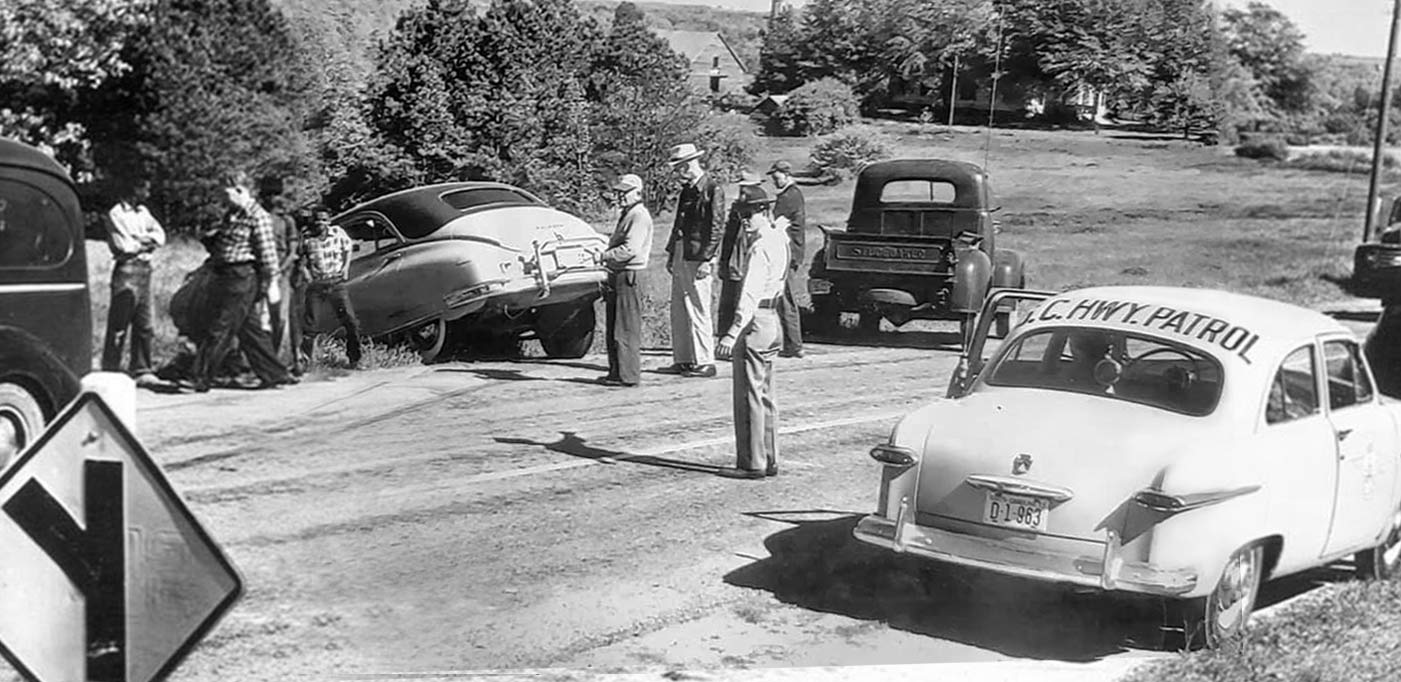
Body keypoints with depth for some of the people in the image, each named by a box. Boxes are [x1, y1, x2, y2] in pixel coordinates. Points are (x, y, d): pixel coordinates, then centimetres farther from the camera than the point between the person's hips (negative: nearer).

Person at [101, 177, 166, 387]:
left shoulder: (143, 212, 17)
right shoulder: (116, 214, -6)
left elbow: (160, 236, 9)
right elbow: (124, 246, -12)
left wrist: (140, 240, -7)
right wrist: (146, 241, 1)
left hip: (144, 269, 7)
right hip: (127, 270, -7)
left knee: (146, 325, 7)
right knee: (119, 325, -4)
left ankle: (142, 370, 13)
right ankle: (110, 371, 0)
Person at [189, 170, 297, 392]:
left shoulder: (258, 216, -10)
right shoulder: (231, 214, 16)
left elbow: (268, 252, -13)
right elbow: (220, 246, 30)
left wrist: (272, 284, -15)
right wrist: (210, 238, 8)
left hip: (242, 279, -9)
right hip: (224, 278, 9)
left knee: (221, 330, -6)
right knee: (249, 330, 10)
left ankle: (202, 377, -2)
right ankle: (275, 374, 15)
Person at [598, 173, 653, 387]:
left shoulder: (639, 216, -12)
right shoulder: (625, 214, 21)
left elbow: (631, 249, -22)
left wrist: (605, 256, -16)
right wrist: (607, 258, 13)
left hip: (629, 275, -10)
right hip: (617, 275, 10)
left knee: (626, 328, -8)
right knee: (613, 327, 13)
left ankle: (628, 375, -4)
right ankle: (616, 372, 20)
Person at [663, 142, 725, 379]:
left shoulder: (713, 189, -10)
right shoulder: (687, 188, 16)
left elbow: (717, 227, -14)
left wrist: (707, 259, -17)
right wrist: (671, 253, 17)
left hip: (698, 258, -9)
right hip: (680, 255, 9)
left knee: (698, 311, -6)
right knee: (679, 311, 11)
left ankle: (705, 362, 0)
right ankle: (683, 360, 18)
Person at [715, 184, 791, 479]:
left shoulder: (760, 248, -18)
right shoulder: (778, 238, 9)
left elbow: (750, 295, -27)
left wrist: (733, 333, -34)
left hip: (755, 322, -10)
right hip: (771, 319, 10)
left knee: (749, 395, -5)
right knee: (764, 394, 14)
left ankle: (752, 463, -3)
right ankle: (769, 460, 19)